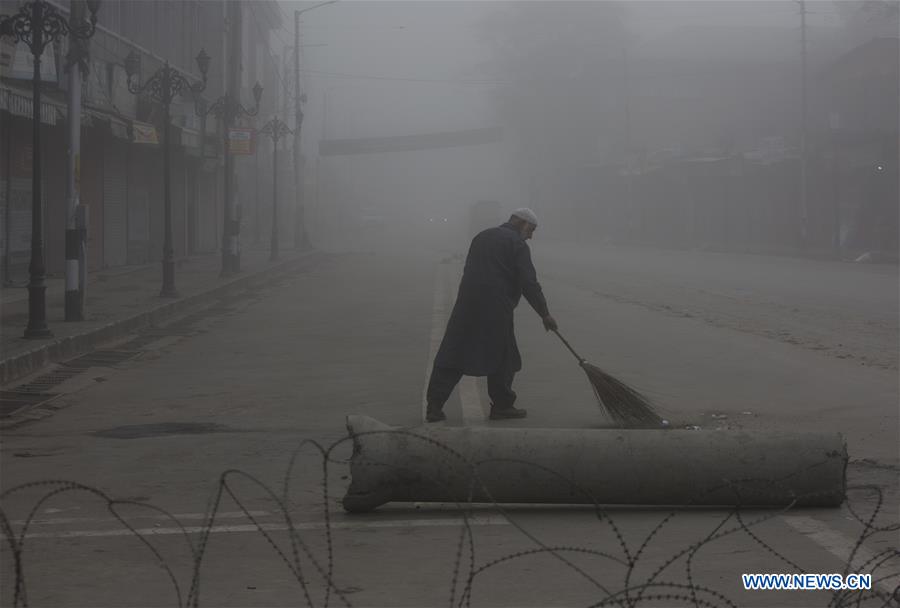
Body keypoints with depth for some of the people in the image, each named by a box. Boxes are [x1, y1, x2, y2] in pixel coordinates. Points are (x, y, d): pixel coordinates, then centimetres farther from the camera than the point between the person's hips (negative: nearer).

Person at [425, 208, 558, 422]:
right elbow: (529, 283, -9)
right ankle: (501, 405, 15)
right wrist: (544, 314, -3)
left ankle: (434, 406, -1)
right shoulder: (517, 244, -2)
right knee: (502, 358, 8)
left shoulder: (482, 236, 21)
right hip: (495, 309, -6)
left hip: (466, 303, 6)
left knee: (451, 356, 3)